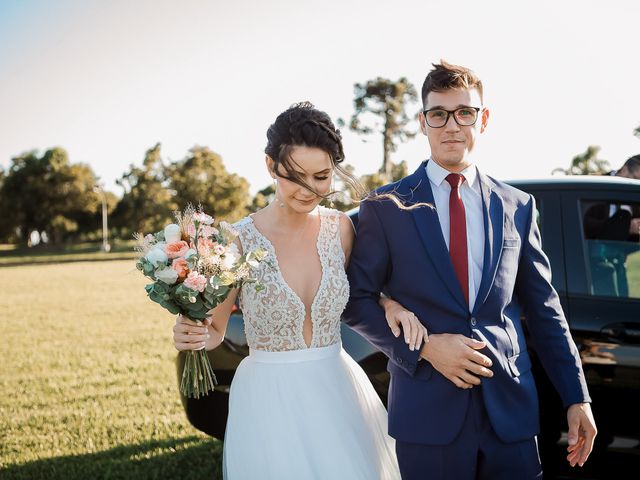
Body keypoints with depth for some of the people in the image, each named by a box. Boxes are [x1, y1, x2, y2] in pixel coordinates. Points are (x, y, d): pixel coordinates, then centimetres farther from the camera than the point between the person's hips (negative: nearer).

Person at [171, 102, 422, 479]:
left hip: (338, 392, 3)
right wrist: (194, 335, -24)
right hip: (269, 402, -3)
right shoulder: (240, 240, -12)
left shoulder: (341, 228, -3)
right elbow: (214, 329, -2)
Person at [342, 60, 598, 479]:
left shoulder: (518, 207, 7)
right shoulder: (386, 207, 0)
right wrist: (424, 346, -13)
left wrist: (577, 397, 8)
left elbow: (544, 310, 10)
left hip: (511, 411, 2)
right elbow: (357, 300, 0)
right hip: (427, 413, -2)